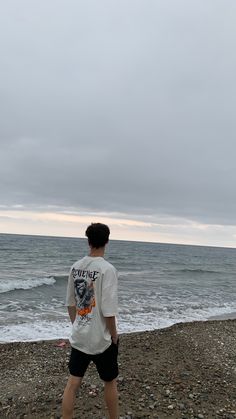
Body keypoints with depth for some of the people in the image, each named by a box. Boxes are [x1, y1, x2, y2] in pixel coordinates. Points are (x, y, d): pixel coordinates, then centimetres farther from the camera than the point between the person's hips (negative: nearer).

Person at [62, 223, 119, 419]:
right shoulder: (107, 269, -21)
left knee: (73, 382, 15)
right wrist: (114, 336, -7)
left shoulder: (75, 267, -3)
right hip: (101, 339, -4)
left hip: (79, 337, 5)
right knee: (110, 382, 17)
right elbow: (108, 311, -22)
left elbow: (70, 303, 6)